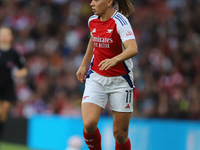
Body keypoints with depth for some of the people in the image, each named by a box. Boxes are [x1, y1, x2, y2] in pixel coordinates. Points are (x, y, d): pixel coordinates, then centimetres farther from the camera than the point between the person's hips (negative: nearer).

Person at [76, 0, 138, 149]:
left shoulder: (120, 22, -17)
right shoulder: (92, 21, 2)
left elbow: (133, 49, -33)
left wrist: (114, 60, -50)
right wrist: (83, 65, 25)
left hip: (120, 81, -4)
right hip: (96, 79, 4)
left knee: (120, 134, -1)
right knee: (89, 124, -18)